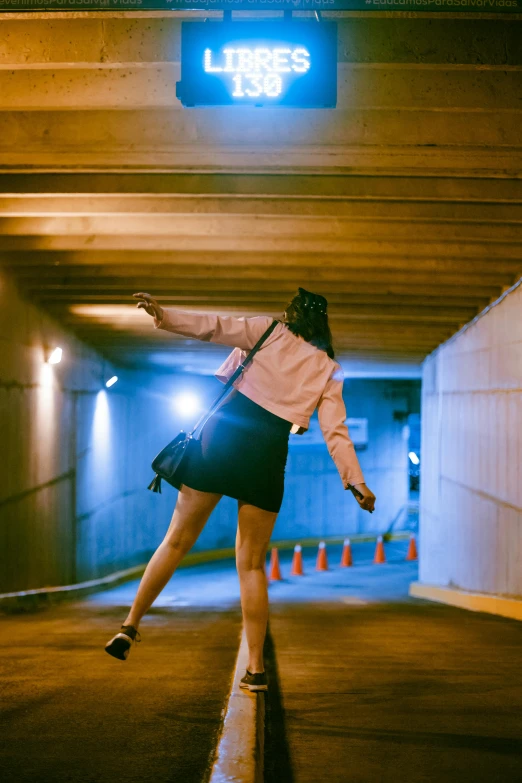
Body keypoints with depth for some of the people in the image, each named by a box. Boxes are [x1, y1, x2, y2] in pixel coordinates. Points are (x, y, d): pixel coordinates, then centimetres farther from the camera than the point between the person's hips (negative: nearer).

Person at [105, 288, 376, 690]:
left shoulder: (270, 331, 9)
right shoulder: (329, 371, 12)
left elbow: (216, 326, -6)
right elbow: (336, 431, 3)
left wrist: (164, 315, -14)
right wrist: (357, 482, 2)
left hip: (224, 433, -1)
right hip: (268, 456, 1)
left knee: (177, 540, 9)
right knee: (252, 565, 7)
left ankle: (130, 627, 10)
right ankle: (256, 668, 3)